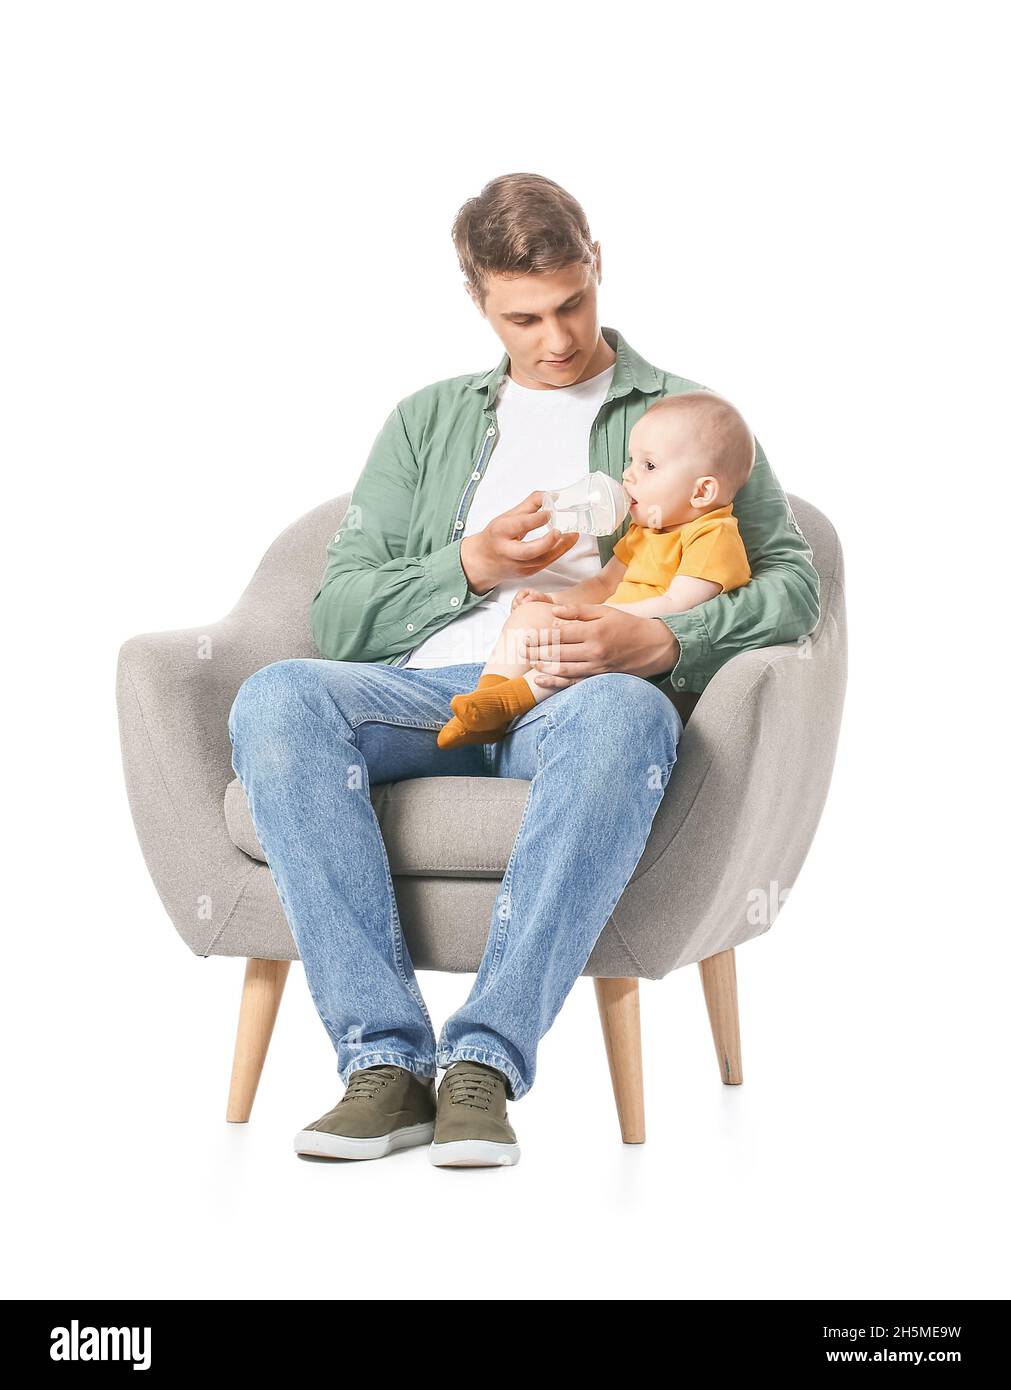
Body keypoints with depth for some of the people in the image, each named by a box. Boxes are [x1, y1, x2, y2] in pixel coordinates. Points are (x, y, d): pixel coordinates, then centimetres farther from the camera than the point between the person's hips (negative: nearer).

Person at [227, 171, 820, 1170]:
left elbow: (793, 582, 7)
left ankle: (483, 1064, -41)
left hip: (576, 701, -2)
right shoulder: (427, 421, 26)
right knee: (277, 699, -31)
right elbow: (338, 616, 17)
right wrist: (471, 566, -1)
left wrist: (659, 641, -12)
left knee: (625, 715, -41)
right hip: (431, 690, 3)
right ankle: (386, 1061, -34)